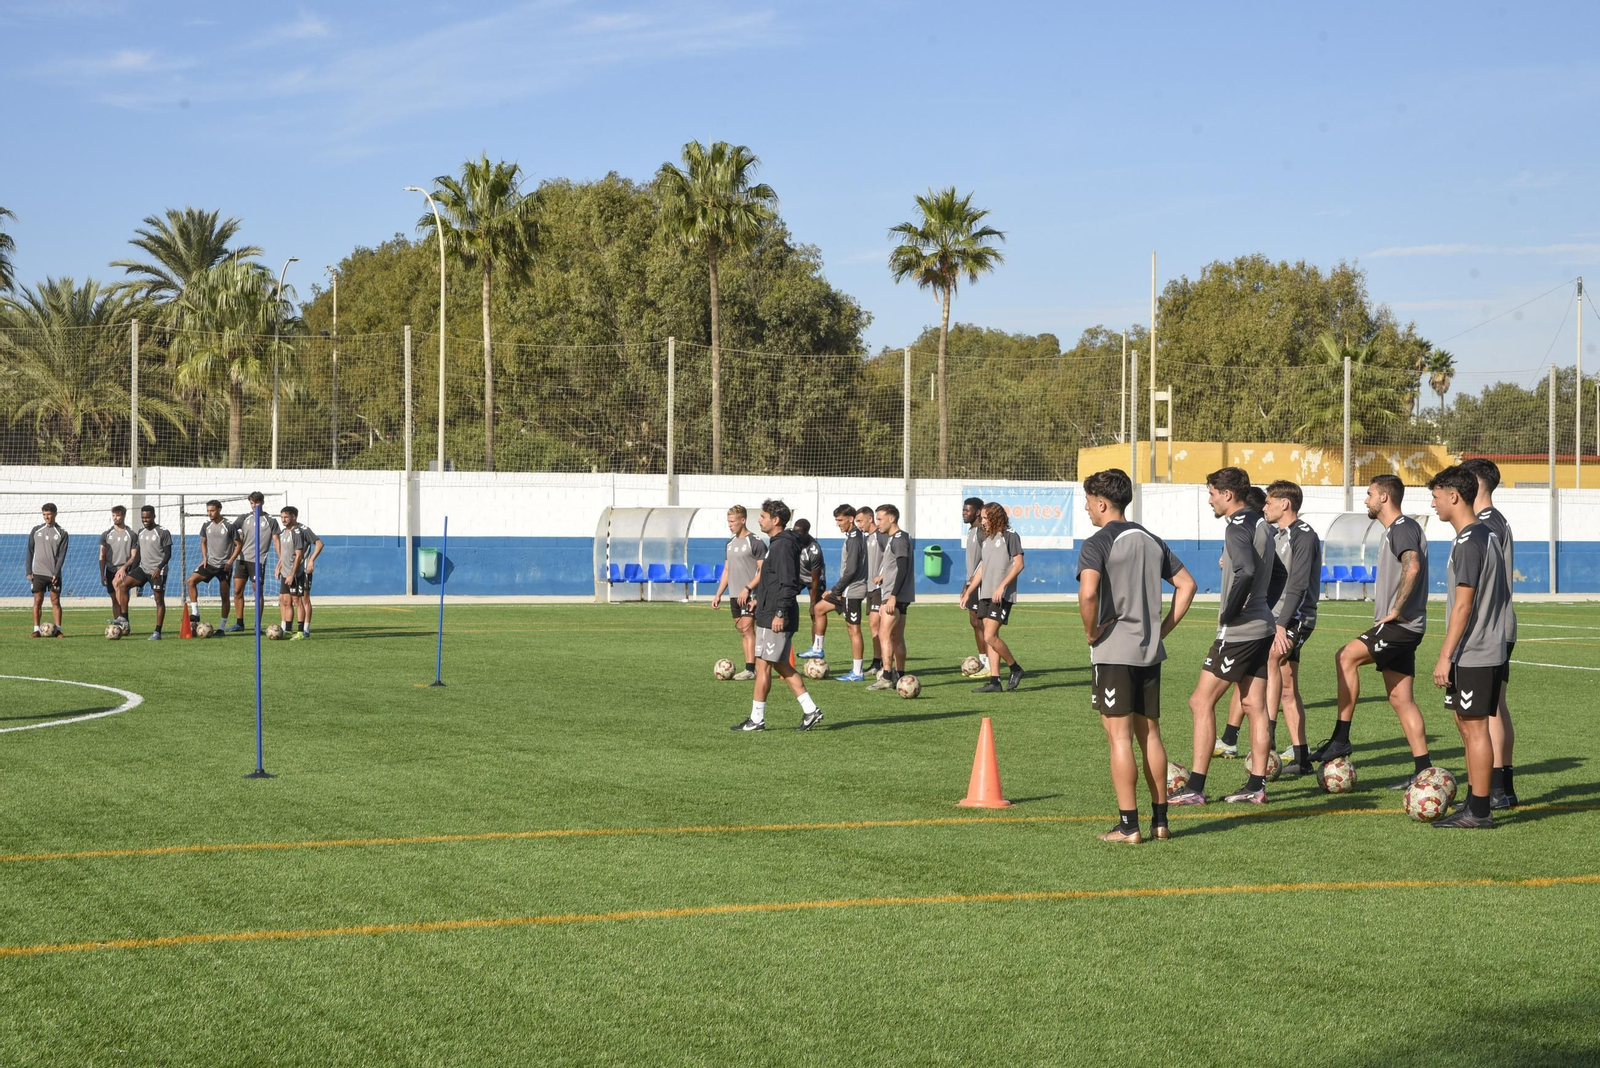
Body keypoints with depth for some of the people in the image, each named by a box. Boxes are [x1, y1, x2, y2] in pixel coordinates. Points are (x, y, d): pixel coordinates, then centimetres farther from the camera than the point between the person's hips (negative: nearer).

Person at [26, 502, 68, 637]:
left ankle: (58, 629, 3)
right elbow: (30, 552, 8)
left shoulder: (62, 534, 2)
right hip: (38, 573, 1)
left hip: (54, 574, -1)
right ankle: (36, 629, 0)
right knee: (38, 601, -2)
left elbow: (62, 555, -3)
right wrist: (29, 572, 0)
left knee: (55, 601, 1)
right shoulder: (36, 531, 7)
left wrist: (56, 573, -12)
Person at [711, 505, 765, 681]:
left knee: (747, 629, -11)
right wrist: (718, 594, 15)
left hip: (749, 595, -8)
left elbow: (763, 571, -12)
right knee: (742, 631, 7)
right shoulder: (730, 543, 15)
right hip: (734, 595, 8)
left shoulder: (755, 542, -9)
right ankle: (749, 668, 10)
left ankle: (750, 669, -11)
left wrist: (747, 589, -19)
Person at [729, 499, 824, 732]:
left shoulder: (783, 545, -16)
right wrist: (760, 598, 25)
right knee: (781, 665, 13)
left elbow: (789, 584, -22)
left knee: (763, 666, -3)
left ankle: (756, 719, 3)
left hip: (774, 619, -10)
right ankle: (810, 710, 13)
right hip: (769, 613, 10)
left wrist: (780, 613, -23)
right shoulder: (777, 543, 15)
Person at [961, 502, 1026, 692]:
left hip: (1002, 596, -8)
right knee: (989, 637, 5)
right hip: (985, 595, 8)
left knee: (990, 636, -15)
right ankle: (994, 682, 5)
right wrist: (968, 592, 17)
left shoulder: (1010, 536, -6)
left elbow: (1018, 564, -12)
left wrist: (1002, 586, -19)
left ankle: (1015, 668, 4)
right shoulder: (987, 539, 18)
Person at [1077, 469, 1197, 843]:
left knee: (1119, 737, -3)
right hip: (1150, 650, 7)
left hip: (1113, 652, -7)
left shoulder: (1097, 545, -11)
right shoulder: (1151, 541, 12)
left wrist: (1091, 631, -12)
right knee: (1150, 734, 14)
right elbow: (1186, 584, 15)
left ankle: (1128, 826, -2)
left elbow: (1088, 593, -27)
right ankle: (1160, 820, 17)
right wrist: (1165, 626, 13)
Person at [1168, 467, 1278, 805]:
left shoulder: (1237, 527, -16)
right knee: (1255, 705, 10)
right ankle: (1256, 786, 11)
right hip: (1263, 626, 9)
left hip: (1238, 631, -9)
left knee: (1201, 702, -3)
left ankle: (1195, 788, -3)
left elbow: (1246, 572, -30)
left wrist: (1228, 613, -19)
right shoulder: (1262, 524, 13)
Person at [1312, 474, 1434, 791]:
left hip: (1402, 624, -10)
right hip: (1399, 626, 10)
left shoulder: (1403, 527, -11)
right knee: (1400, 698, 7)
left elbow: (1412, 567, -28)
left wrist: (1395, 610, -24)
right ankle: (1424, 769, 7)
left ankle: (1341, 738, -15)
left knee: (1346, 657, -17)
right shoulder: (1393, 531, 22)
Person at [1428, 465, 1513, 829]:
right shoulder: (1487, 533, 13)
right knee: (1466, 724, 15)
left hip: (1474, 655, -10)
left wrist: (1445, 656, -18)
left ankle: (1479, 812, -1)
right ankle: (1474, 804, 21)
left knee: (1474, 727, -5)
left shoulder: (1468, 543, -18)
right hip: (1488, 651, 10)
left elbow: (1462, 605, -21)